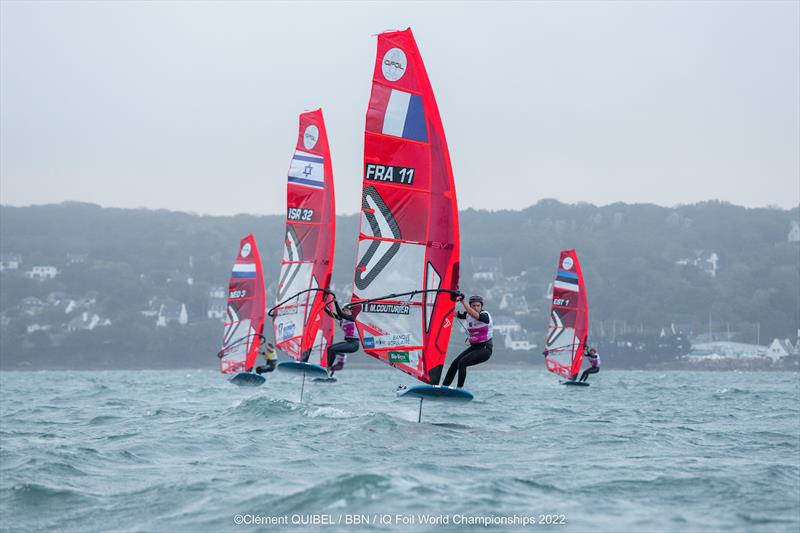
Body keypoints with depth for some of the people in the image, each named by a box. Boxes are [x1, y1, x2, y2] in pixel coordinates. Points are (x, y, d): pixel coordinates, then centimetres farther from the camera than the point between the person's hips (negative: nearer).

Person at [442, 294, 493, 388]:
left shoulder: (485, 315, -15)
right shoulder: (468, 314, 4)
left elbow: (474, 314, -35)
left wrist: (462, 301, -37)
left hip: (485, 349, -7)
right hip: (473, 347, 7)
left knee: (462, 363, -21)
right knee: (454, 363, -6)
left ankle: (459, 389, -17)